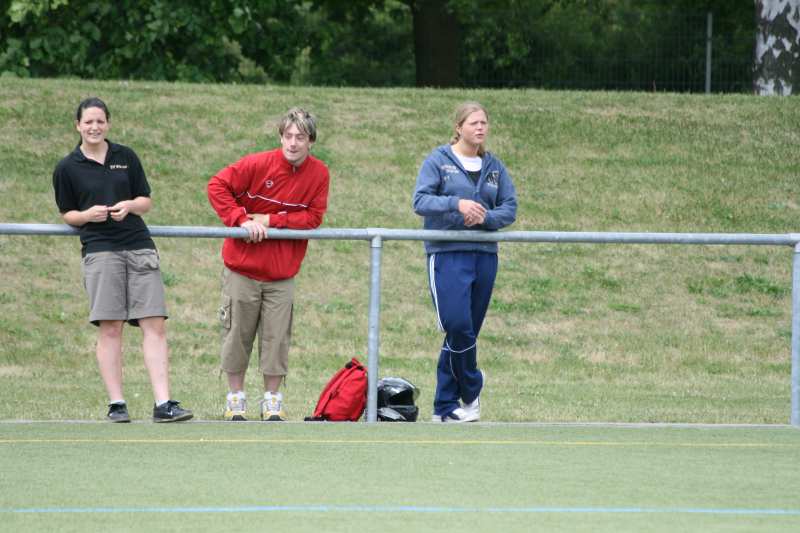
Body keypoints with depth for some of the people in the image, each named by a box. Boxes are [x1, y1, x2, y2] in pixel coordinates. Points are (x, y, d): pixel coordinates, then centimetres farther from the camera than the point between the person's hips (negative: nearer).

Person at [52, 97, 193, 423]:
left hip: (139, 247, 2)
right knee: (110, 327, -6)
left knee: (154, 324, -6)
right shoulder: (67, 168, 6)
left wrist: (129, 206, -7)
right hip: (100, 251, -2)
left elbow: (146, 201, 15)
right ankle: (116, 404, 0)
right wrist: (88, 215, -10)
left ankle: (163, 404, -9)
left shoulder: (126, 157, 12)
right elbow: (66, 214, 11)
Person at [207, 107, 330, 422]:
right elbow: (218, 186, -9)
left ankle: (272, 401, 14)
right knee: (237, 334, 5)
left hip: (282, 275, 1)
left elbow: (314, 217, -6)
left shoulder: (319, 174, -4)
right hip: (242, 268, -1)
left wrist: (270, 220, -15)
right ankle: (235, 399, 17)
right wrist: (241, 220, -18)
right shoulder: (259, 164, -11)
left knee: (277, 337, 2)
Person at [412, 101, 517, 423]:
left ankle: (446, 406, 10)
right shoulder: (438, 161, 0)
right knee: (457, 325, -18)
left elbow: (509, 209, 9)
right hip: (447, 254, -5)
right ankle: (471, 389, 3)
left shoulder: (494, 167, 13)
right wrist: (457, 204, -24)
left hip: (484, 255, 5)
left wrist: (485, 218, -11)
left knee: (466, 331, 4)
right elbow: (420, 201, -9)